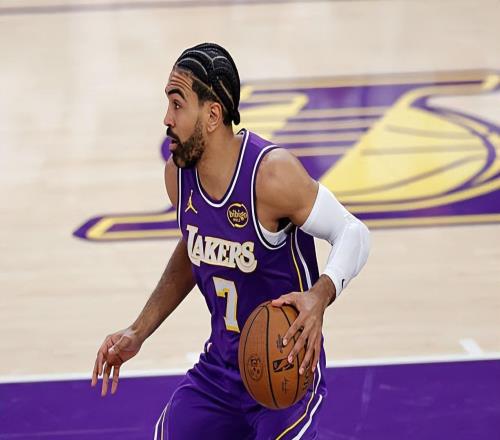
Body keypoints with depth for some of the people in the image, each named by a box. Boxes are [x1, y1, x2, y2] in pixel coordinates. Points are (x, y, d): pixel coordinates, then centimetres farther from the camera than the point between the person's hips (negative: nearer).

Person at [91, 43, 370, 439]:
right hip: (220, 366, 6)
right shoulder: (178, 174, -4)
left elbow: (353, 233, -17)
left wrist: (319, 295, -37)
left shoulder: (272, 174, -25)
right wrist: (138, 333, 11)